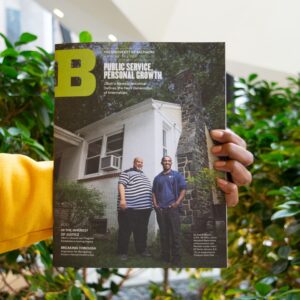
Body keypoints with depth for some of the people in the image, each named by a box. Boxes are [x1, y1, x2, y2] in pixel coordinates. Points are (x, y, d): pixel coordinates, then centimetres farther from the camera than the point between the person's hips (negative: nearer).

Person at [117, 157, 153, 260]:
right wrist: (122, 199, -22)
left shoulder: (144, 175, 26)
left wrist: (150, 203, 24)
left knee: (142, 230, 12)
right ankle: (123, 252, 3)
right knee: (126, 230, -3)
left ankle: (142, 249, 22)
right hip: (130, 207, -7)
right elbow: (121, 185, -9)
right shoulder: (127, 173, 3)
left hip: (144, 207, 7)